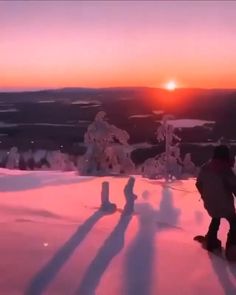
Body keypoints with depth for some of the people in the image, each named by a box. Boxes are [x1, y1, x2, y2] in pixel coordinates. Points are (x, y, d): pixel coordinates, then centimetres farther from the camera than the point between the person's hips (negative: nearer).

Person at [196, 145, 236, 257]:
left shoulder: (205, 167, -1)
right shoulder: (225, 169, -21)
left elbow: (198, 184, 8)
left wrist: (205, 195, 23)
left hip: (209, 202, 6)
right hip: (224, 202, -6)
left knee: (215, 219, 31)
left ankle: (211, 241, 39)